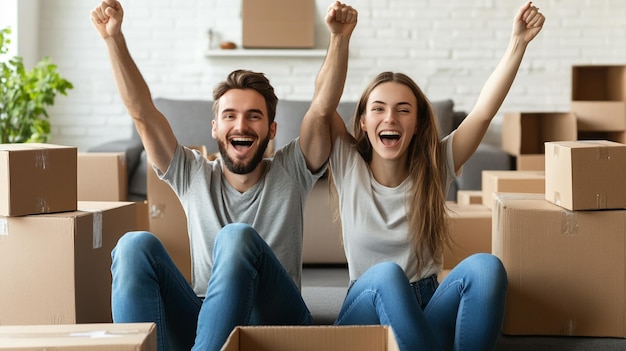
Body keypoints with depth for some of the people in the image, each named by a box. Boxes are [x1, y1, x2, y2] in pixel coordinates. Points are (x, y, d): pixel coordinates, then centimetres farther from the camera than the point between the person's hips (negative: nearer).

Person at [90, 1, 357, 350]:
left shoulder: (290, 173, 10)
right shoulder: (194, 176, 14)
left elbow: (322, 108, -3)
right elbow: (142, 112, 5)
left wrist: (340, 37, -15)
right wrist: (114, 37, -4)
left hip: (275, 322, -2)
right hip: (204, 321, 2)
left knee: (237, 237, -32)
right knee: (136, 245, -23)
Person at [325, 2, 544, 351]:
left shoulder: (434, 167, 0)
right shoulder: (349, 167, -2)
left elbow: (484, 111, -9)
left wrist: (518, 43, -17)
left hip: (428, 311, 2)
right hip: (367, 308, -1)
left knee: (485, 264, -29)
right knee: (386, 273, -37)